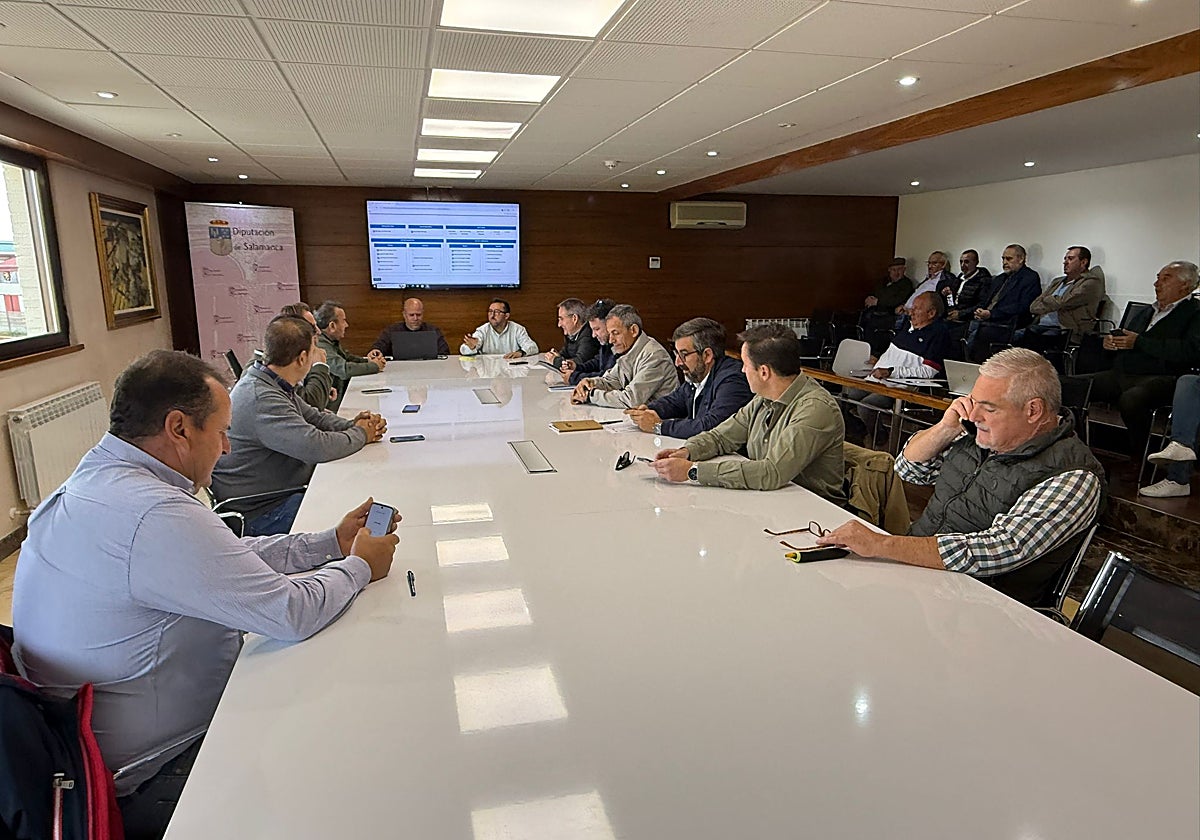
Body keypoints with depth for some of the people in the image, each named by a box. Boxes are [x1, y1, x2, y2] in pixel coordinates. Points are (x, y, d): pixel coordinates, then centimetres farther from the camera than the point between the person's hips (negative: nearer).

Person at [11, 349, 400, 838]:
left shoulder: (93, 482, 1)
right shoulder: (154, 515, -32)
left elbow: (228, 559, 7)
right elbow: (293, 615, -28)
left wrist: (333, 542, 4)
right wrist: (359, 567, -10)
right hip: (145, 782, -9)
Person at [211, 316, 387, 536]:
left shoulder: (275, 386, 7)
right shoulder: (260, 398, -26)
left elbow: (314, 417, 18)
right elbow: (316, 446, -33)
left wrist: (352, 425, -2)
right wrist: (360, 435, -14)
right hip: (261, 512, -10)